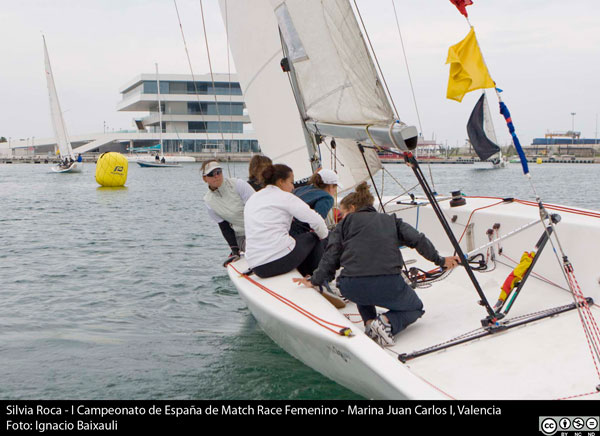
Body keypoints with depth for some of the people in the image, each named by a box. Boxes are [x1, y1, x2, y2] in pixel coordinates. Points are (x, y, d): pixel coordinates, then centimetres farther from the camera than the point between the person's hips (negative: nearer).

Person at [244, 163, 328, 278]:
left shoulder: (251, 199, 18)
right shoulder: (285, 196, -2)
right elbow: (316, 220, -6)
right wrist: (324, 237, 13)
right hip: (281, 261, -7)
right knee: (313, 238, 19)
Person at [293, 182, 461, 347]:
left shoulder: (346, 223, 18)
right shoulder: (391, 220, 24)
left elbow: (331, 257, 9)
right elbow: (418, 240, 12)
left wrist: (314, 281, 19)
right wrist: (439, 261, 21)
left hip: (351, 288, 1)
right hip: (388, 286, 0)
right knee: (416, 308, 29)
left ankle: (369, 323, 13)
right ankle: (387, 322, -3)